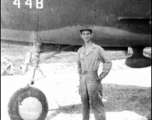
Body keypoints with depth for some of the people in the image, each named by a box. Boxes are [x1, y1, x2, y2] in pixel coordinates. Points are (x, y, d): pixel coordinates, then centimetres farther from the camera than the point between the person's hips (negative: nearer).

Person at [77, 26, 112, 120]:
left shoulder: (98, 49, -5)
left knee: (96, 104, -7)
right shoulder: (80, 51, 10)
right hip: (83, 81, 5)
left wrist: (101, 77, -8)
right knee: (85, 103, 9)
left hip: (93, 80, -5)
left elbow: (108, 63, -1)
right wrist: (80, 76, 15)